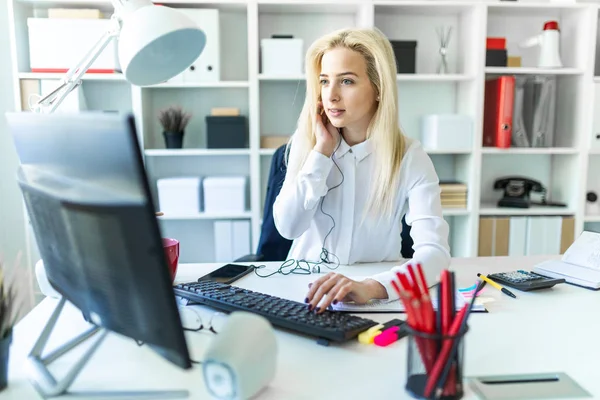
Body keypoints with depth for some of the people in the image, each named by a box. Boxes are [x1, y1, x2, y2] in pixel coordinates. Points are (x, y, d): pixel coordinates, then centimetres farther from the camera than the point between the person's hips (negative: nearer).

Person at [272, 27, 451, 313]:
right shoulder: (306, 142, -5)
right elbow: (287, 227, -13)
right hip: (307, 283, 2)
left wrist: (371, 287, -41)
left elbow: (435, 250, -24)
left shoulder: (410, 157, -13)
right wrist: (322, 151, -18)